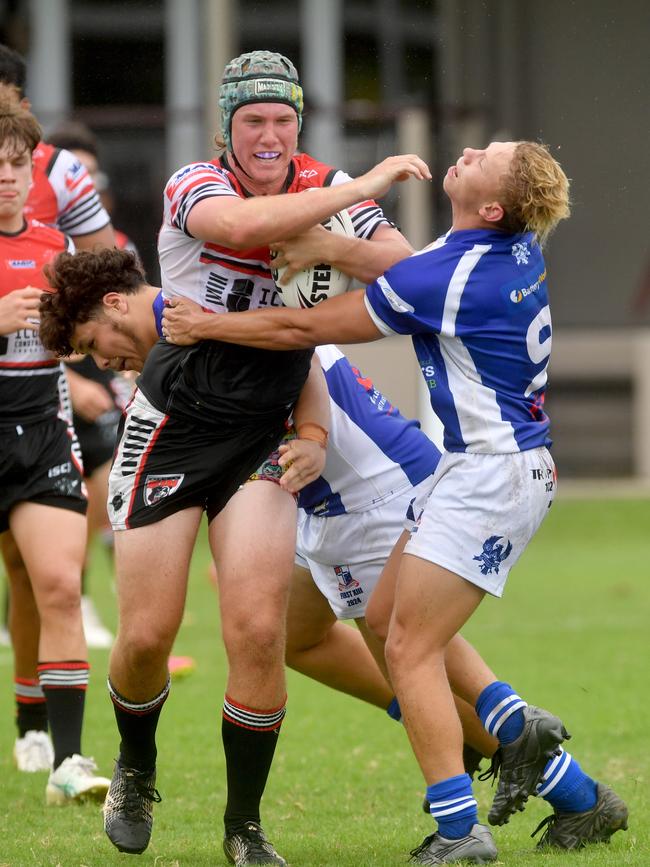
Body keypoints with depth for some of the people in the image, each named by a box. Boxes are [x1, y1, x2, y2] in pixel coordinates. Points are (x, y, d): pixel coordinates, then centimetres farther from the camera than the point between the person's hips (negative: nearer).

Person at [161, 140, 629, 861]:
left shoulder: (438, 280, -21)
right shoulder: (521, 247, 2)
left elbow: (303, 329, -10)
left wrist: (202, 324, 2)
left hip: (491, 472, -9)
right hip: (519, 459, 9)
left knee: (410, 650, -8)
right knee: (393, 614, 16)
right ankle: (518, 729, 13)